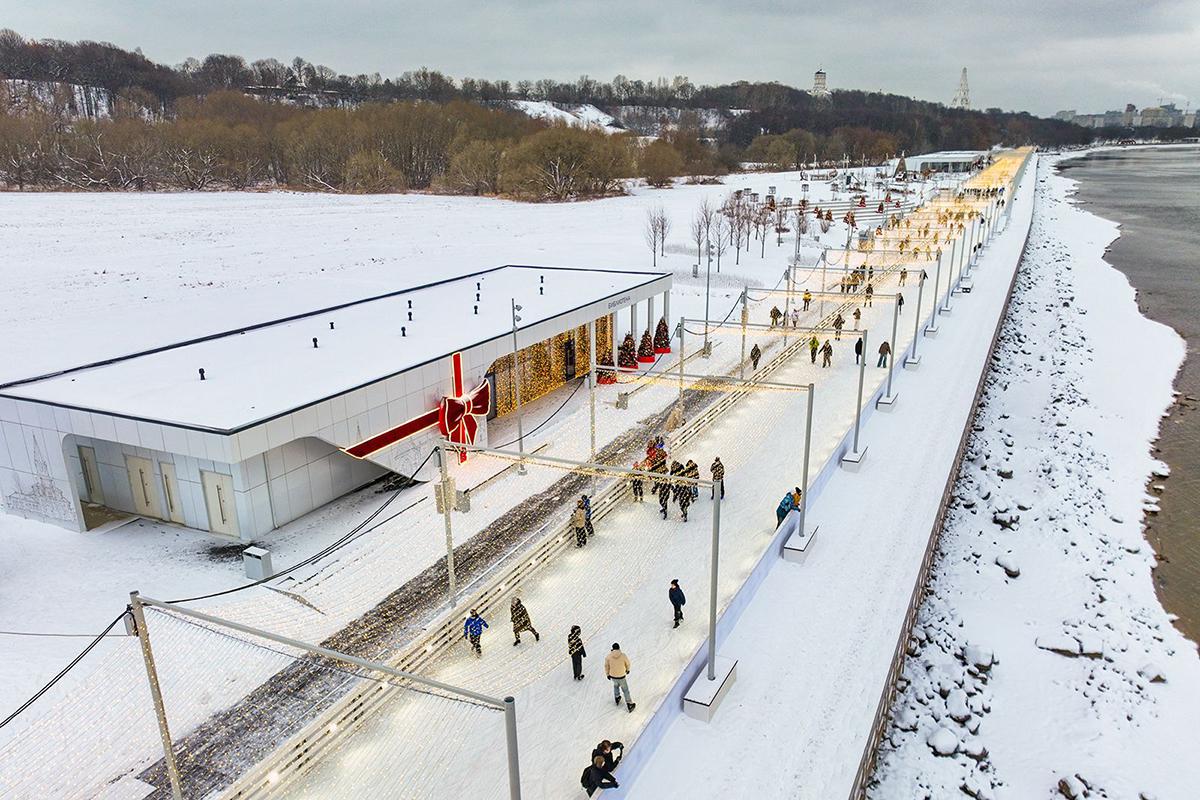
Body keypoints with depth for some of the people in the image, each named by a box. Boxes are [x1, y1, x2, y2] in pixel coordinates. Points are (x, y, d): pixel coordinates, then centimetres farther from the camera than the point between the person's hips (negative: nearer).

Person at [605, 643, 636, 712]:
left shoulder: (608, 656, -16)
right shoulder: (623, 656, -18)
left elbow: (606, 666, -3)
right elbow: (627, 664, -1)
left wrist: (607, 674, 15)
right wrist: (627, 670, 22)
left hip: (612, 676, 2)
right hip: (621, 677, -2)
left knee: (616, 685, 33)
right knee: (625, 690, 17)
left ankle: (617, 698, 48)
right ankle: (629, 704, 24)